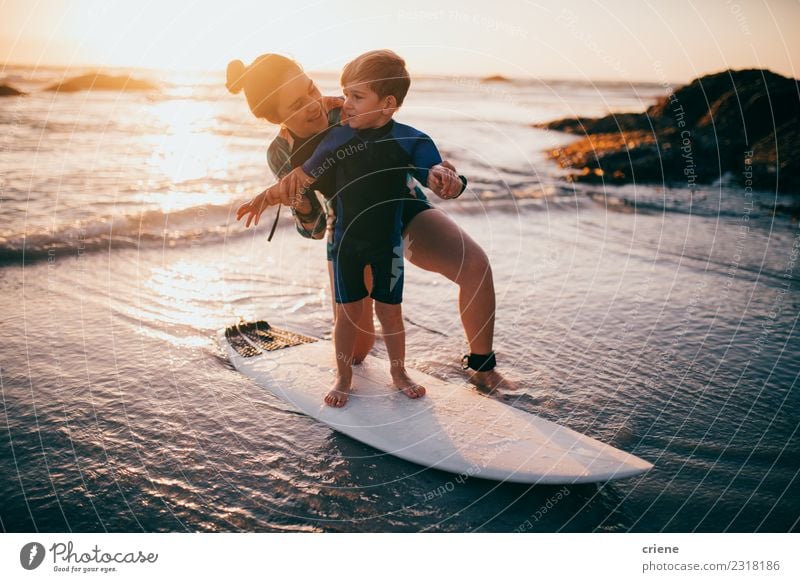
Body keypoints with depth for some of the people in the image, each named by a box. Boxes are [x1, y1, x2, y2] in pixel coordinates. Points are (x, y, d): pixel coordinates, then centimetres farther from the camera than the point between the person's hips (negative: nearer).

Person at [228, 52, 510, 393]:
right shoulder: (281, 154, -17)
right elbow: (314, 228, -12)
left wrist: (438, 174, -42)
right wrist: (299, 203, -34)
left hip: (403, 207, -1)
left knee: (475, 264, -30)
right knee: (354, 352, 2)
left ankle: (482, 367, -10)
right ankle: (355, 323, 42)